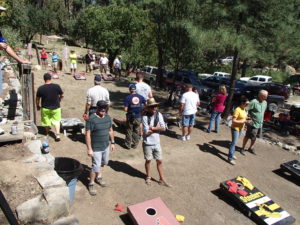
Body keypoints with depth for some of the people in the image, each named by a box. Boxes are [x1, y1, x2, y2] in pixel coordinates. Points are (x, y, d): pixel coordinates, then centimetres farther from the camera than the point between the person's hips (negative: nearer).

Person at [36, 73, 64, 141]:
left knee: (46, 121, 19)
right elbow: (62, 95, 0)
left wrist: (37, 106, 16)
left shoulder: (40, 88, -11)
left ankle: (47, 133, 39)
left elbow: (37, 99, -1)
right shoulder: (57, 86, -12)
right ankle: (57, 135, 0)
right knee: (57, 121, 12)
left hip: (45, 108, 1)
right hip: (56, 107, -1)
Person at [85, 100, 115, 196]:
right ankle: (91, 184, 19)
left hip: (106, 146, 7)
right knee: (96, 167, -2)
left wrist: (112, 142, 11)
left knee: (103, 163, 21)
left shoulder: (108, 117, 0)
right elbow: (87, 135, -19)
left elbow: (110, 130, 11)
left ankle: (99, 177, 44)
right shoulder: (91, 119, -20)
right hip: (96, 148, -6)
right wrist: (89, 149, -20)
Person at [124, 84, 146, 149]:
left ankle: (128, 145, 20)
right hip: (138, 117, 3)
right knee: (136, 131, 16)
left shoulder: (128, 98, -12)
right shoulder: (140, 97, -2)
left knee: (129, 131, 11)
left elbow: (125, 109, -15)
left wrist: (129, 110, 6)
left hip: (130, 117, -3)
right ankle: (135, 144, 24)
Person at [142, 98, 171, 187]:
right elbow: (146, 132, -22)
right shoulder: (145, 117, -17)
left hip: (157, 143, 3)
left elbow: (163, 128, -12)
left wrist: (152, 128, -19)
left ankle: (162, 179, 26)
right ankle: (148, 177, 37)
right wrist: (157, 128, -13)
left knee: (159, 161, 11)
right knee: (148, 160, 15)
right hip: (147, 143, -3)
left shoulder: (159, 115, -6)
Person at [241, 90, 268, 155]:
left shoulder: (265, 102, 6)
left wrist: (261, 120, 19)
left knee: (254, 137, 17)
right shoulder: (254, 102, -18)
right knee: (247, 136, 5)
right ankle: (243, 148, 21)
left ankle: (251, 148, 36)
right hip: (252, 124, -7)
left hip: (260, 124, 7)